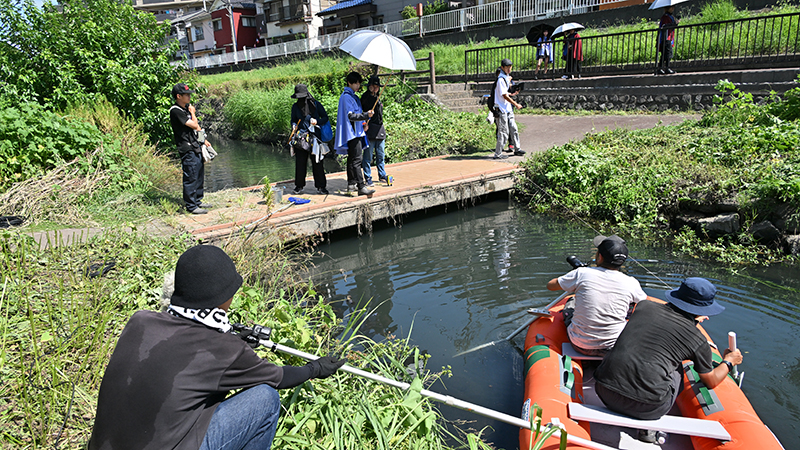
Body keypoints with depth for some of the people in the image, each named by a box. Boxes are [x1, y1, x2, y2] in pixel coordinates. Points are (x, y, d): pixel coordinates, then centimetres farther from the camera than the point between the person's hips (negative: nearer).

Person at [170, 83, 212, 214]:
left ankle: (197, 201, 29)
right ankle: (191, 206, 4)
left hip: (196, 147, 10)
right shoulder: (176, 111, -16)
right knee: (191, 178, -5)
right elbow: (194, 125, -19)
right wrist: (193, 113, -3)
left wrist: (203, 140, 18)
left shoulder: (186, 108, 14)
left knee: (199, 175, 16)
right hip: (187, 149, -10)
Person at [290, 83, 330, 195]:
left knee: (317, 163, 0)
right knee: (300, 162, 4)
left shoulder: (316, 104, 0)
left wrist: (317, 121, -12)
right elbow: (293, 120, 16)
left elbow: (325, 117, 6)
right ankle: (299, 186, 15)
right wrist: (294, 126, -6)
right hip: (300, 137, 2)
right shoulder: (295, 106, 7)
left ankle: (321, 186, 9)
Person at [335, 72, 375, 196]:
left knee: (352, 158, 15)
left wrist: (362, 122, 16)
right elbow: (351, 115, -21)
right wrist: (366, 115, -32)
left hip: (355, 132, 11)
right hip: (352, 132, -11)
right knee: (356, 160, -15)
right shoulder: (347, 97, -13)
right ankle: (361, 187, -20)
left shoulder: (351, 96, 19)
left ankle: (351, 183, 23)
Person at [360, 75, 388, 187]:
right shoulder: (365, 97, -6)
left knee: (380, 155, 13)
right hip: (370, 131, -7)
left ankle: (382, 176, 22)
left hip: (380, 130, 7)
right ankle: (367, 179, 3)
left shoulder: (378, 98, 17)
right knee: (368, 156, -3)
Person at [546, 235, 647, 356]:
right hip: (614, 348, 1)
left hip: (580, 346, -1)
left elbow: (550, 285, 0)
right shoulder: (631, 283, -10)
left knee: (570, 304, 27)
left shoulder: (582, 273, -14)